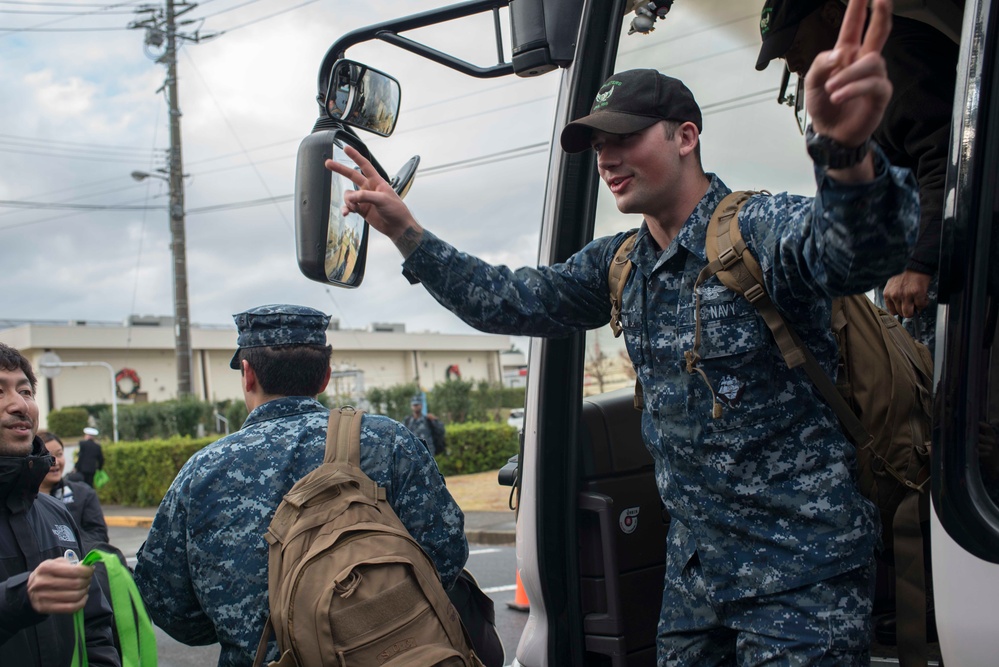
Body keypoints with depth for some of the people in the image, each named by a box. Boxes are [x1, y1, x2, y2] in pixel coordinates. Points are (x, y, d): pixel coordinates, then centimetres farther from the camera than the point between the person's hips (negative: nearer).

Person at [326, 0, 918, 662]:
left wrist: (847, 153, -58)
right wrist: (407, 233, 3)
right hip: (696, 559, 7)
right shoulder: (620, 264, 7)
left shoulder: (758, 233, -16)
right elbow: (513, 301, 13)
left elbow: (856, 250, -36)